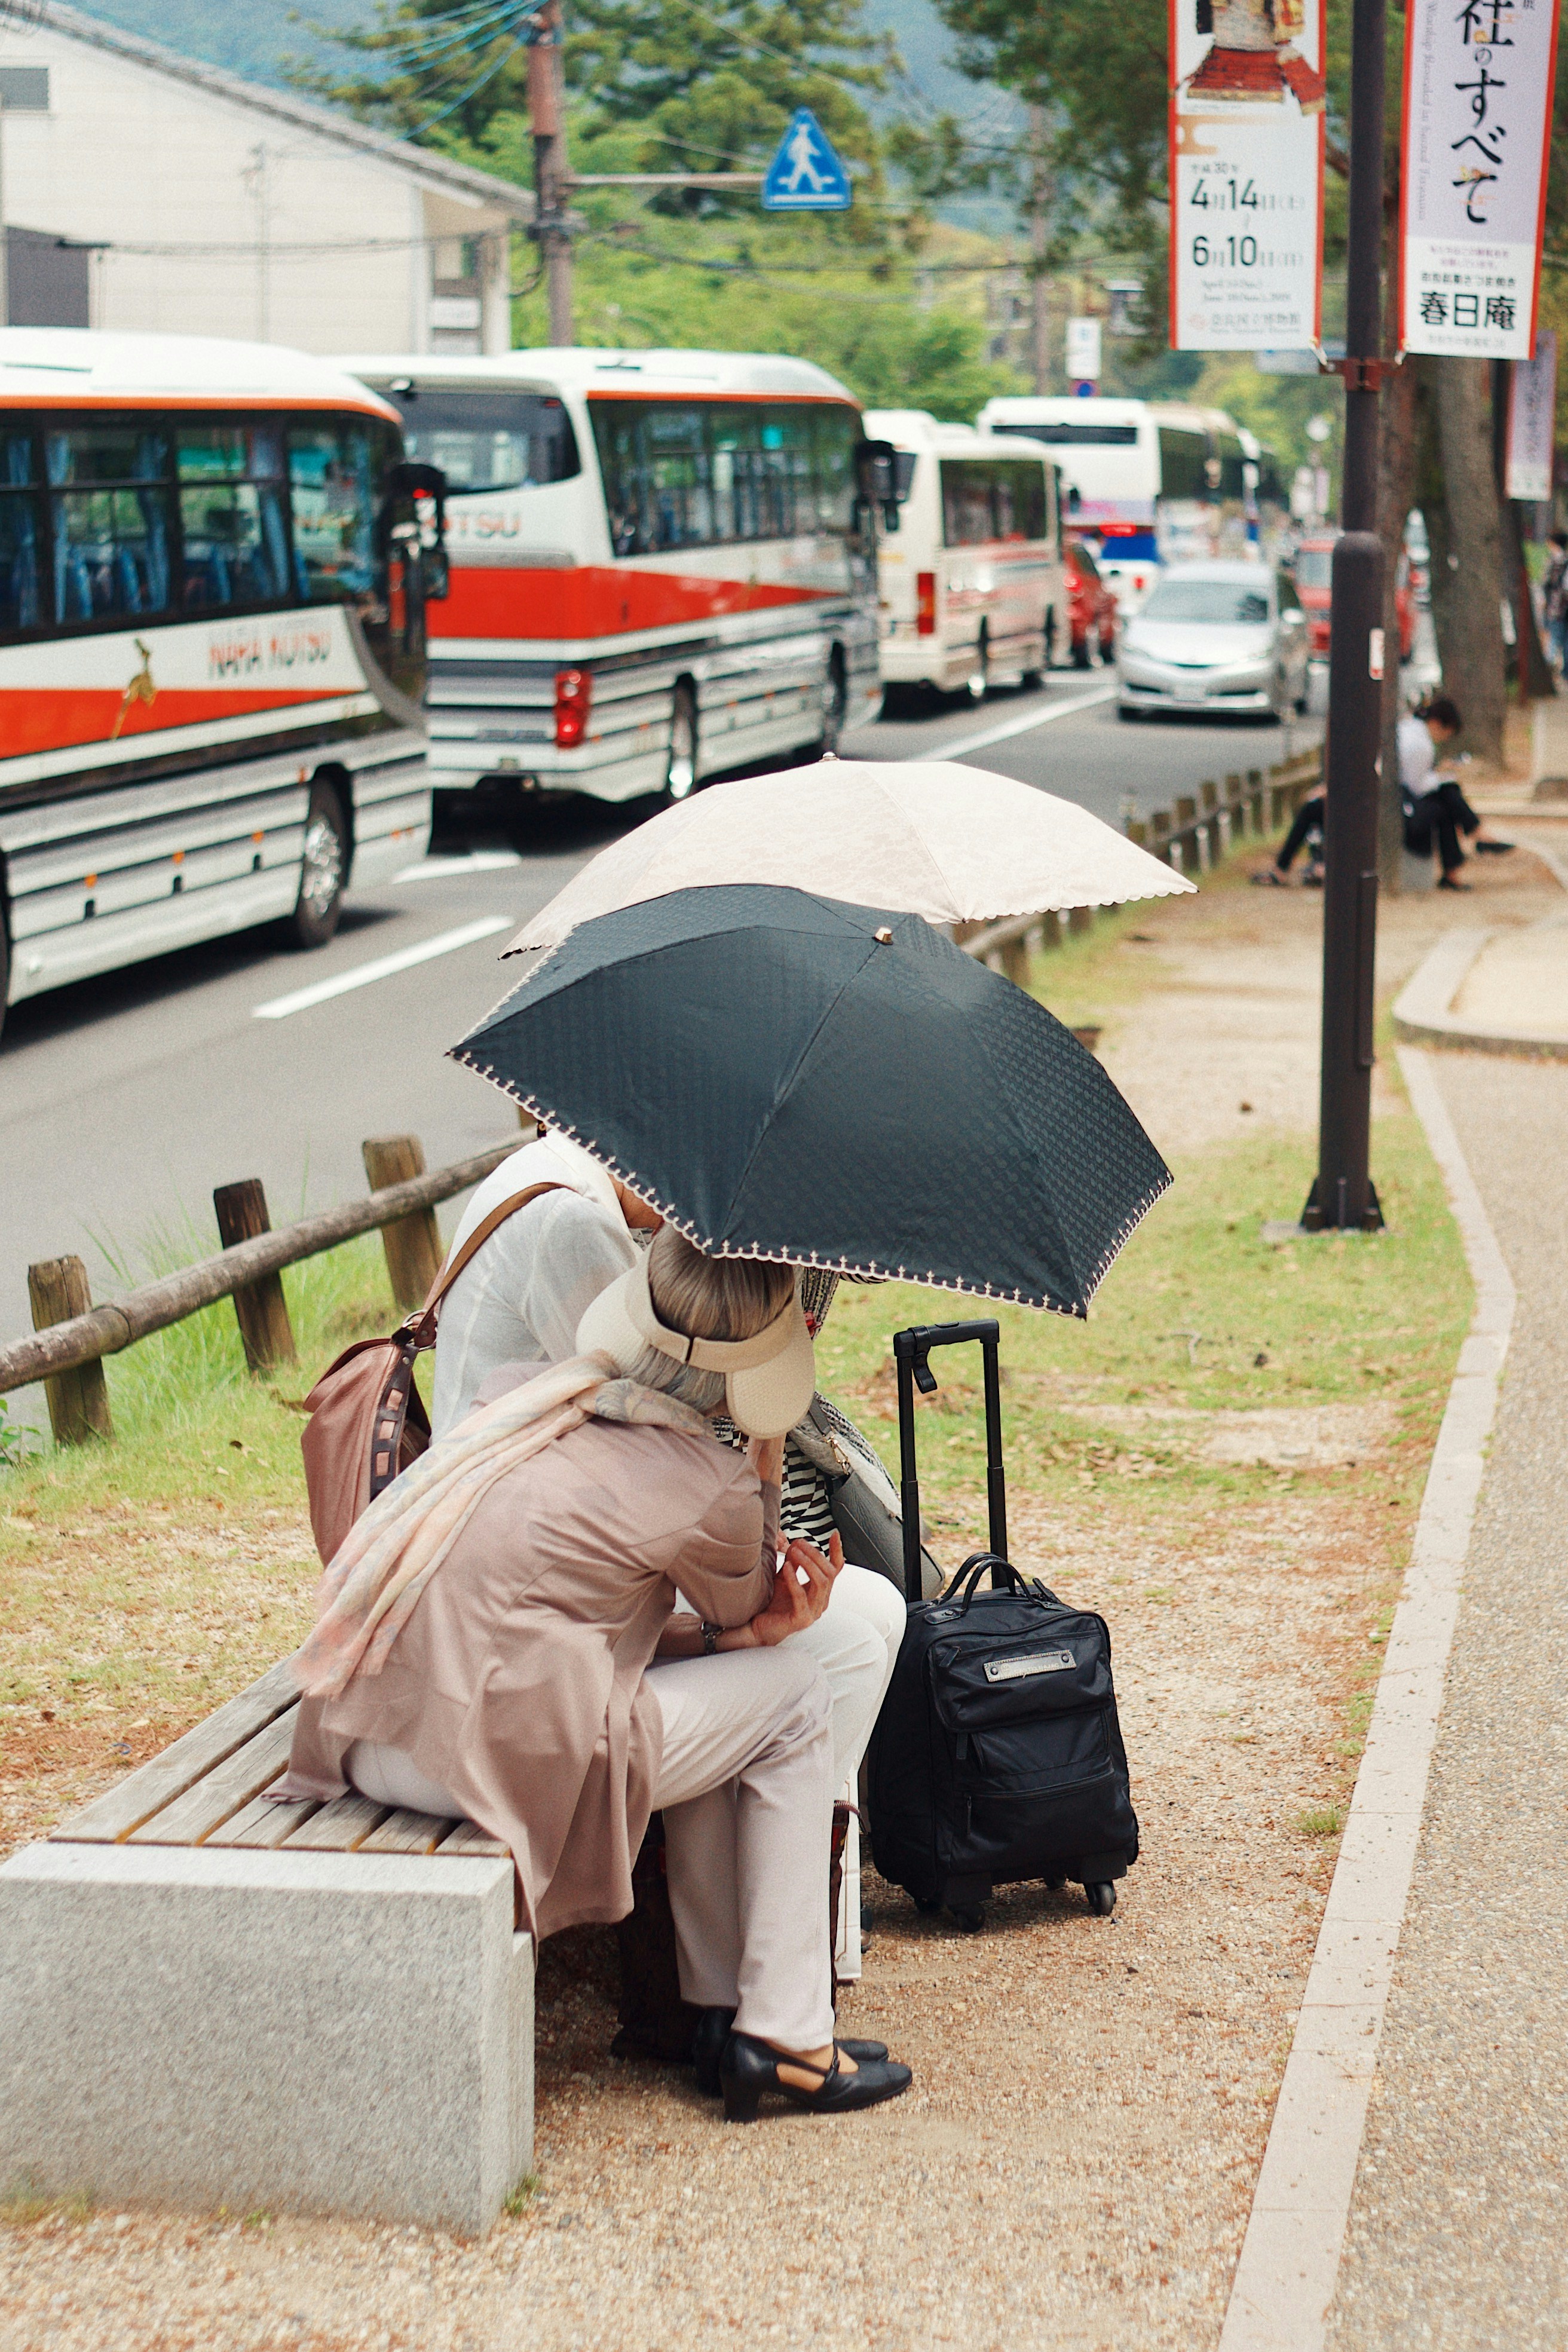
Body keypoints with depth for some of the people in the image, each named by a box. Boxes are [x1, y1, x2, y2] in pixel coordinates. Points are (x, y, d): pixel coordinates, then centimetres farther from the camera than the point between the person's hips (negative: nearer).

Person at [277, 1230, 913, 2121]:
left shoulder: (530, 1395, 11)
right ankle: (786, 2038, 12)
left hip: (370, 1746, 7)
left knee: (713, 1697, 24)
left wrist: (769, 1598, 18)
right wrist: (766, 1460, 20)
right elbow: (743, 1618, 15)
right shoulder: (712, 1490, -8)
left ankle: (718, 2002, 29)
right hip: (492, 1756, -7)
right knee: (795, 1693, 10)